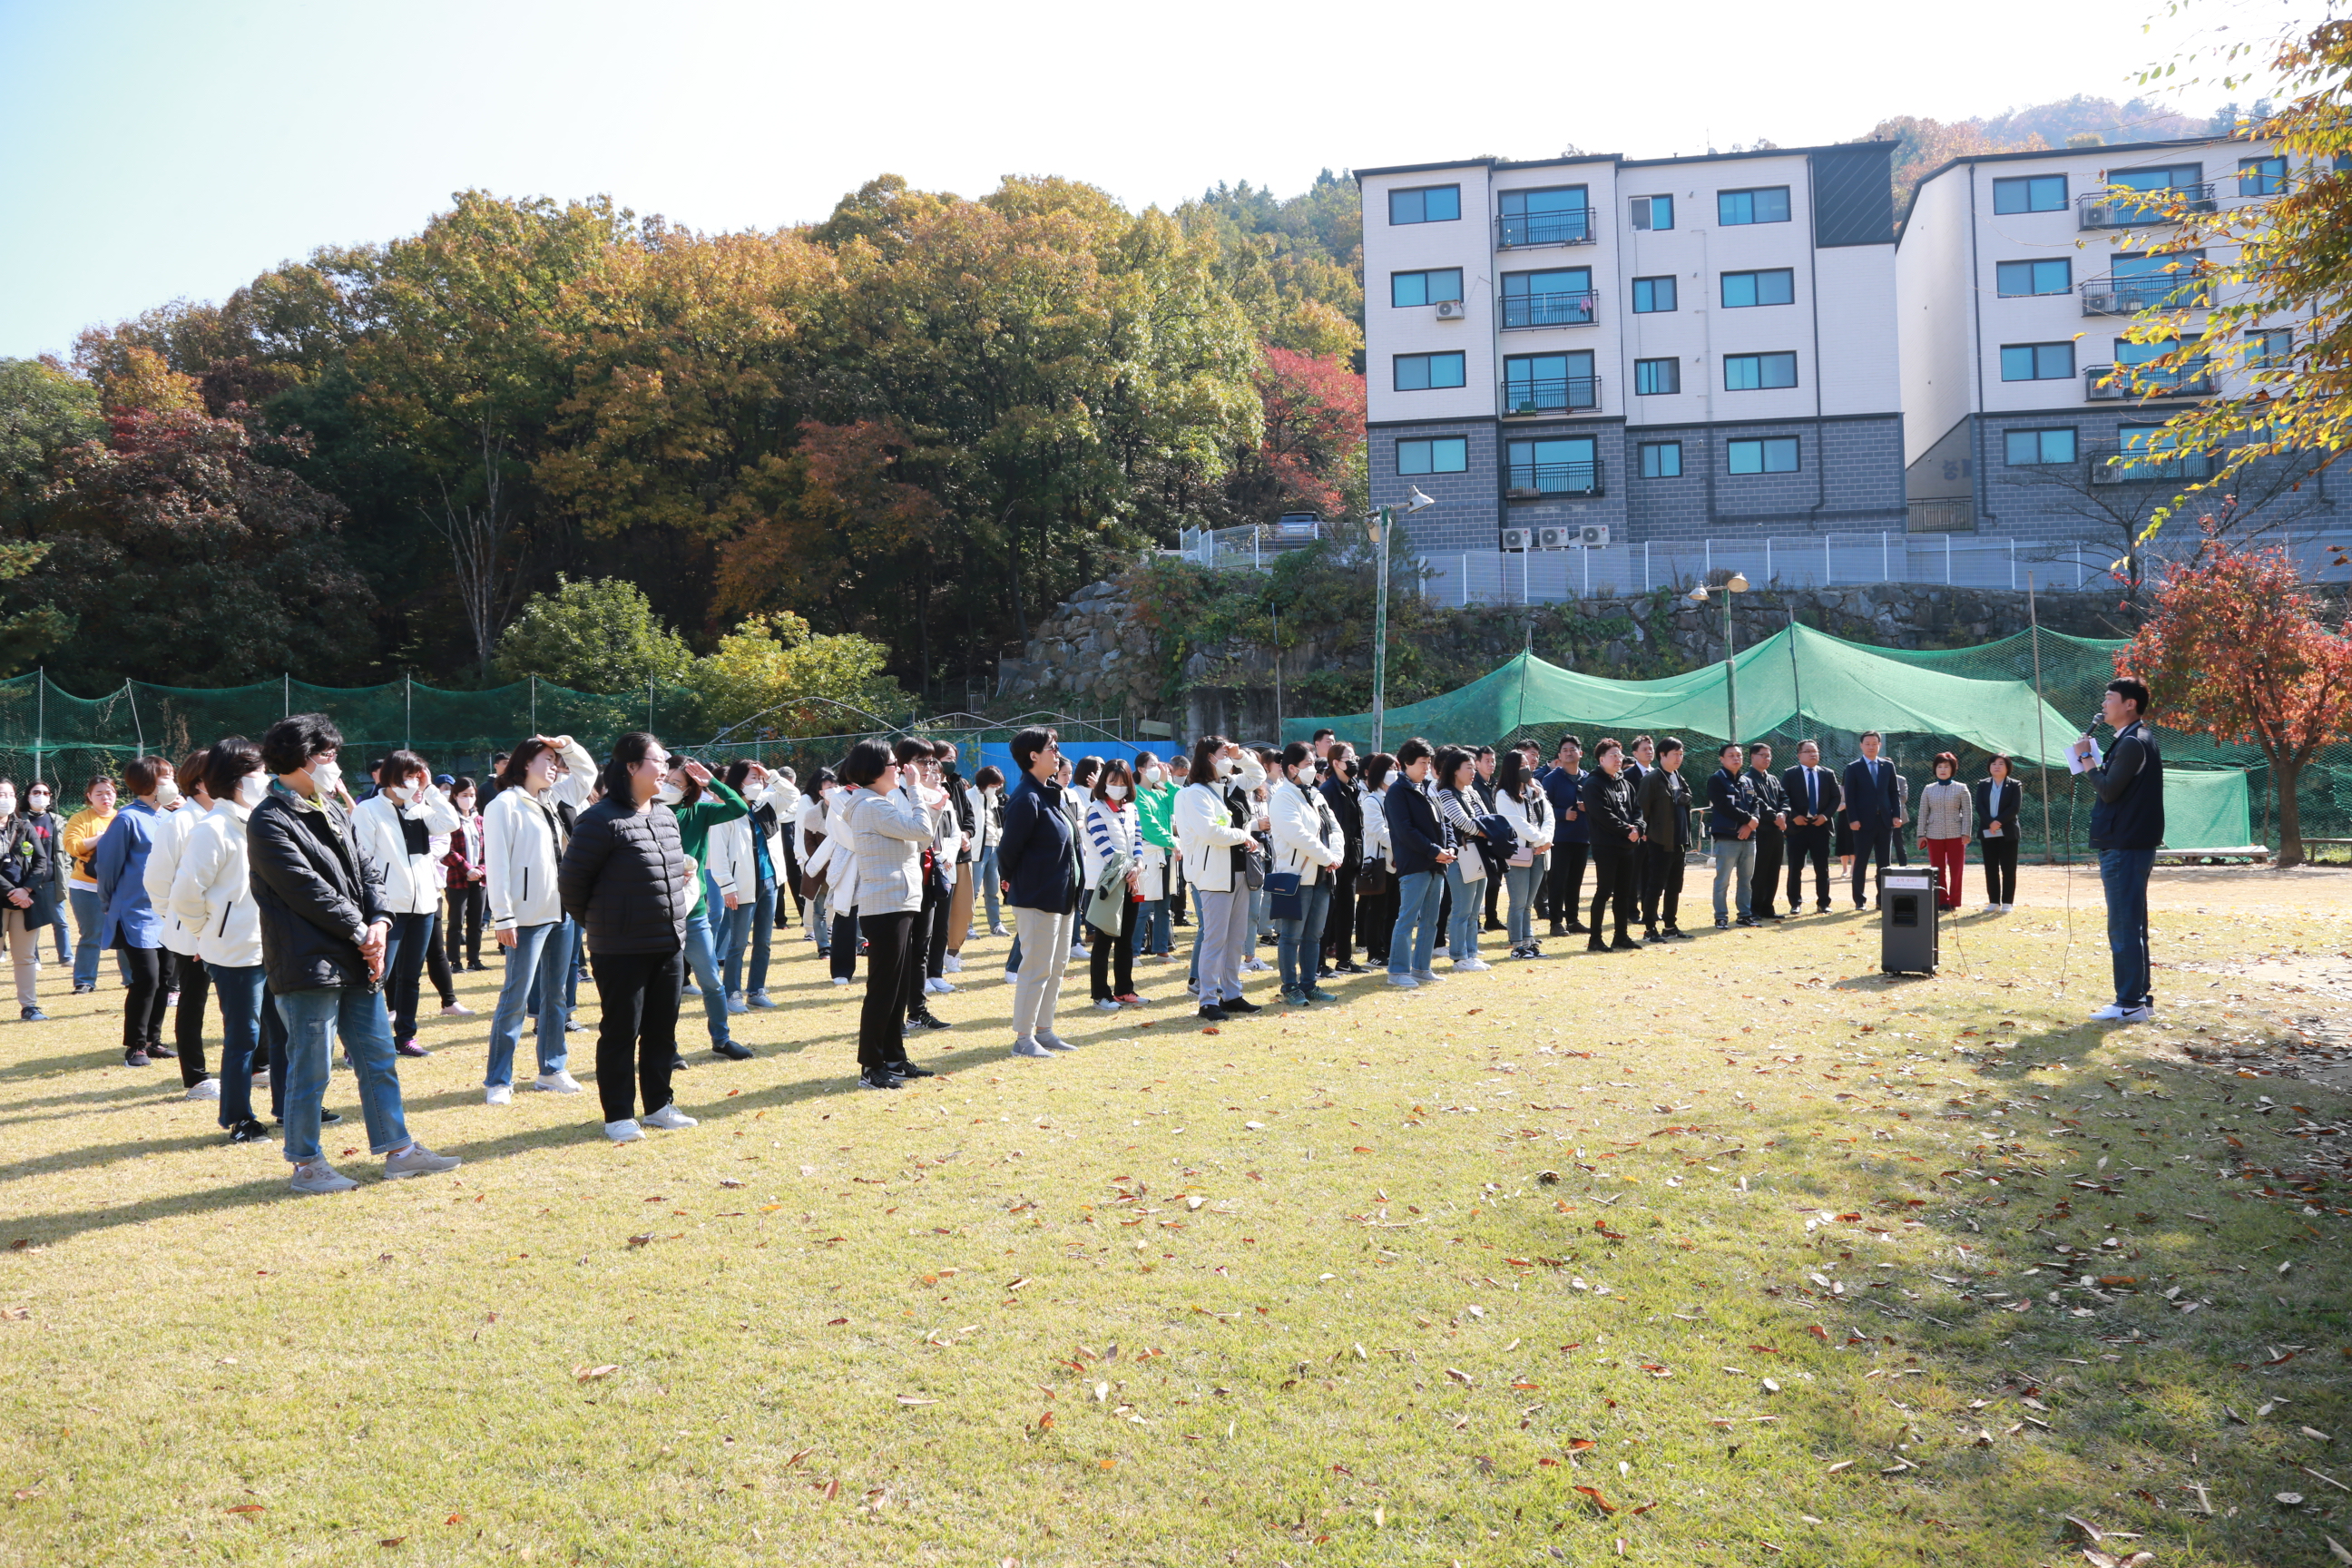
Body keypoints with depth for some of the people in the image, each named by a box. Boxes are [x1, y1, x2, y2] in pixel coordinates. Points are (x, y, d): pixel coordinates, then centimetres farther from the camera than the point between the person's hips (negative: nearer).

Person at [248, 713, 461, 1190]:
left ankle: (398, 1149, 21)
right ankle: (306, 1163, 14)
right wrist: (360, 932, -11)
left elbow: (367, 869, 12)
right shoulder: (269, 822, -11)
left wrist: (380, 922, -5)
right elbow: (308, 890, -16)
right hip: (309, 966, -8)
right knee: (310, 1069, 1)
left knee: (379, 1057, 13)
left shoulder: (333, 809, 15)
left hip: (357, 962, 8)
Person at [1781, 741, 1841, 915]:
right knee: (1795, 868, 1)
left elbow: (1835, 797, 8)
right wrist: (1794, 816, -13)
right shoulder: (1790, 775, 2)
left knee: (1822, 868, 5)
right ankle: (1795, 904, 9)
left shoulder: (1828, 774, 9)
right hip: (1798, 826, -2)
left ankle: (1823, 903, 12)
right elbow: (1783, 798, -2)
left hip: (1820, 825, 2)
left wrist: (1826, 815, -6)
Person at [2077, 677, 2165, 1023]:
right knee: (2131, 926, 14)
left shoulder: (2133, 742, -16)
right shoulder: (2136, 739, 17)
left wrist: (2086, 758, -7)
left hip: (2124, 848, -11)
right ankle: (2140, 997, 20)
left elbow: (2108, 789, -19)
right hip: (2129, 845, 11)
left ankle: (2130, 1004, -6)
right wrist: (2092, 762, 8)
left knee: (2123, 927, -8)